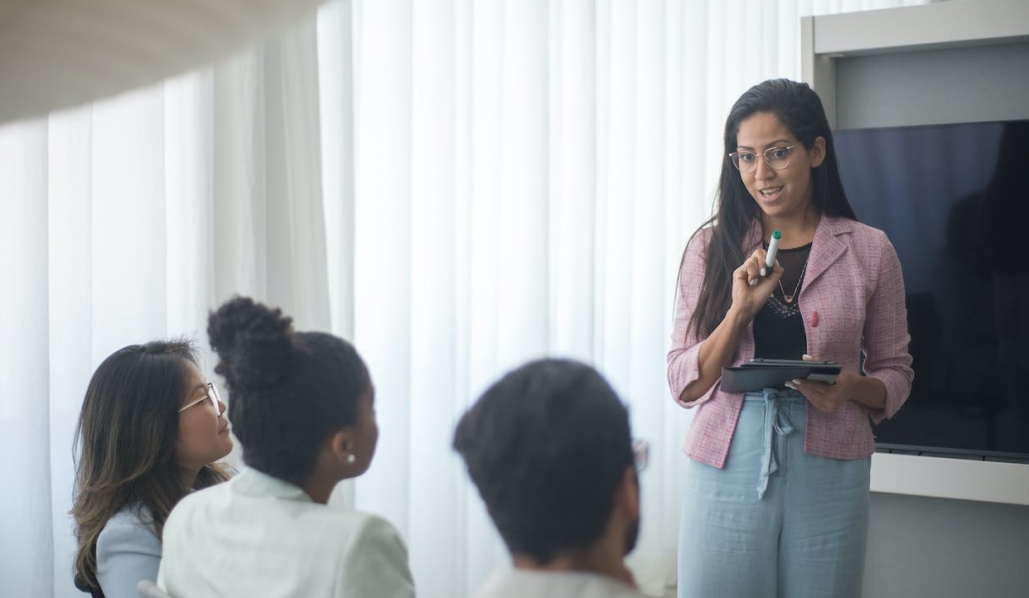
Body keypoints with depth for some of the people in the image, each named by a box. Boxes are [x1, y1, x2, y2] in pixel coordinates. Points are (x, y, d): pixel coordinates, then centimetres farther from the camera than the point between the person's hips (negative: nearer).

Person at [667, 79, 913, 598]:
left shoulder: (869, 251, 2)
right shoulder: (711, 247, 2)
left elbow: (896, 374, 7)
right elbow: (683, 385, -1)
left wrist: (851, 387, -15)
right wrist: (739, 311, -15)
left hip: (829, 471, 0)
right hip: (728, 463, 0)